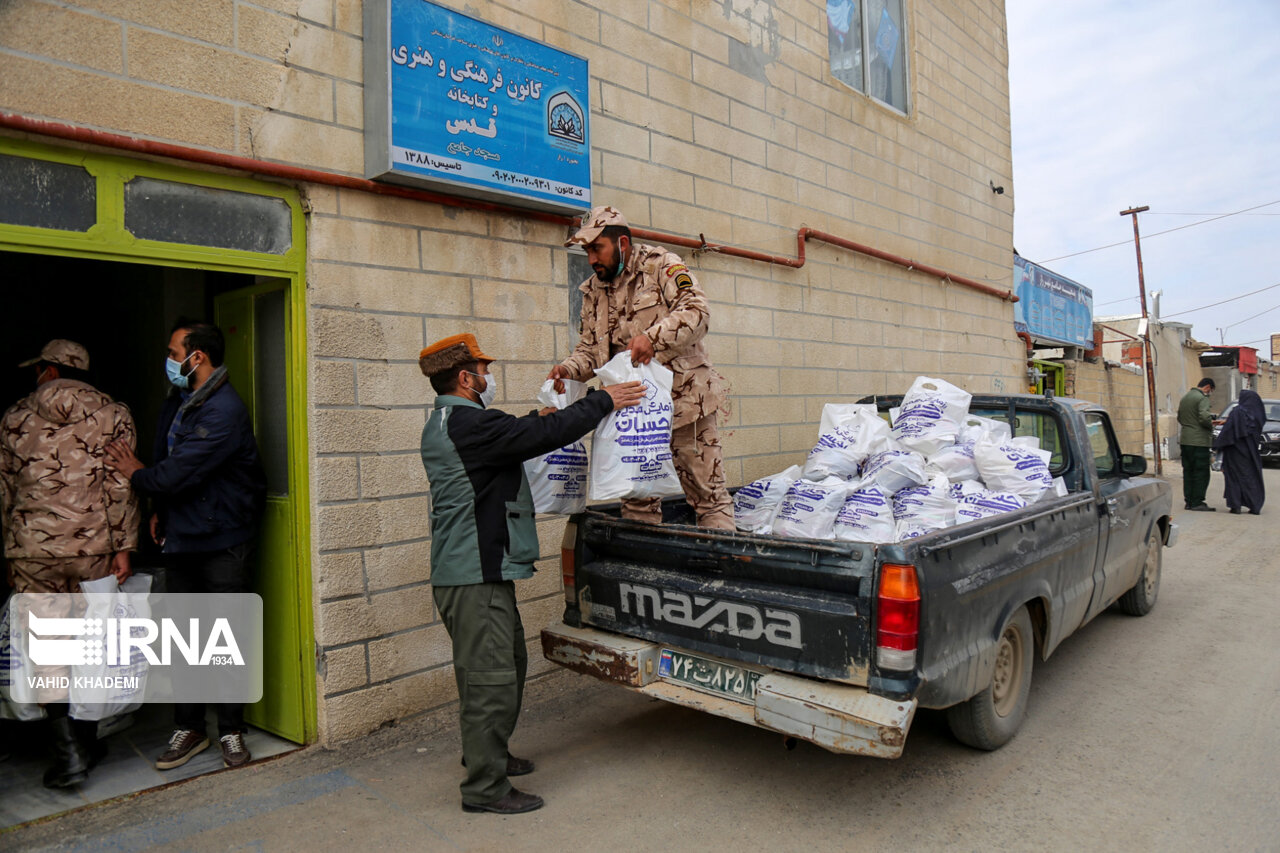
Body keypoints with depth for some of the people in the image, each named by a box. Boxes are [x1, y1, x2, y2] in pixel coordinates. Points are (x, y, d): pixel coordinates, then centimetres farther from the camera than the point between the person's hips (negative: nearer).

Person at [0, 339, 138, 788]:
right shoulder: (113, 414, 1)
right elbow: (121, 485, -5)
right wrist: (123, 546, -3)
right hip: (95, 545, 0)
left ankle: (69, 754, 3)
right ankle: (87, 742, 24)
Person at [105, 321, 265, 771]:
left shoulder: (224, 411, -20)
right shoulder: (176, 403, 10)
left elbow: (179, 472, -21)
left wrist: (136, 474, -1)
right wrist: (160, 510, 12)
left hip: (223, 542, -8)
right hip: (180, 538, 8)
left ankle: (231, 731, 16)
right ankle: (189, 728, 25)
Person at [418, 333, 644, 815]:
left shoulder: (446, 423, 15)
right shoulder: (467, 423, -20)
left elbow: (518, 437, 26)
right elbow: (545, 435, -20)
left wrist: (539, 422, 12)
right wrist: (603, 402, -10)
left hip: (481, 571, 11)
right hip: (475, 576, -11)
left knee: (509, 664, 21)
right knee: (490, 677, -2)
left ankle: (486, 754, 37)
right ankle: (484, 788, 10)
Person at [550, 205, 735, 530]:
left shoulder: (662, 266, -3)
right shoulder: (593, 291, 14)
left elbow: (696, 311, -16)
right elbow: (590, 348, 16)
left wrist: (653, 336, -30)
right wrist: (569, 368, -5)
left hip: (684, 399, -5)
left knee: (708, 493, 2)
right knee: (637, 500, 11)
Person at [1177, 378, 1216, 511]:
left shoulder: (1185, 397, 15)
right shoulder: (1202, 398, -11)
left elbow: (1179, 417, 21)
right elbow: (1204, 417, -23)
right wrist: (1211, 425, -5)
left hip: (1185, 440, 8)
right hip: (1199, 440, -8)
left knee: (1188, 471, 11)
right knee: (1201, 472, -3)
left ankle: (1189, 501, 14)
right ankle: (1197, 502, -3)